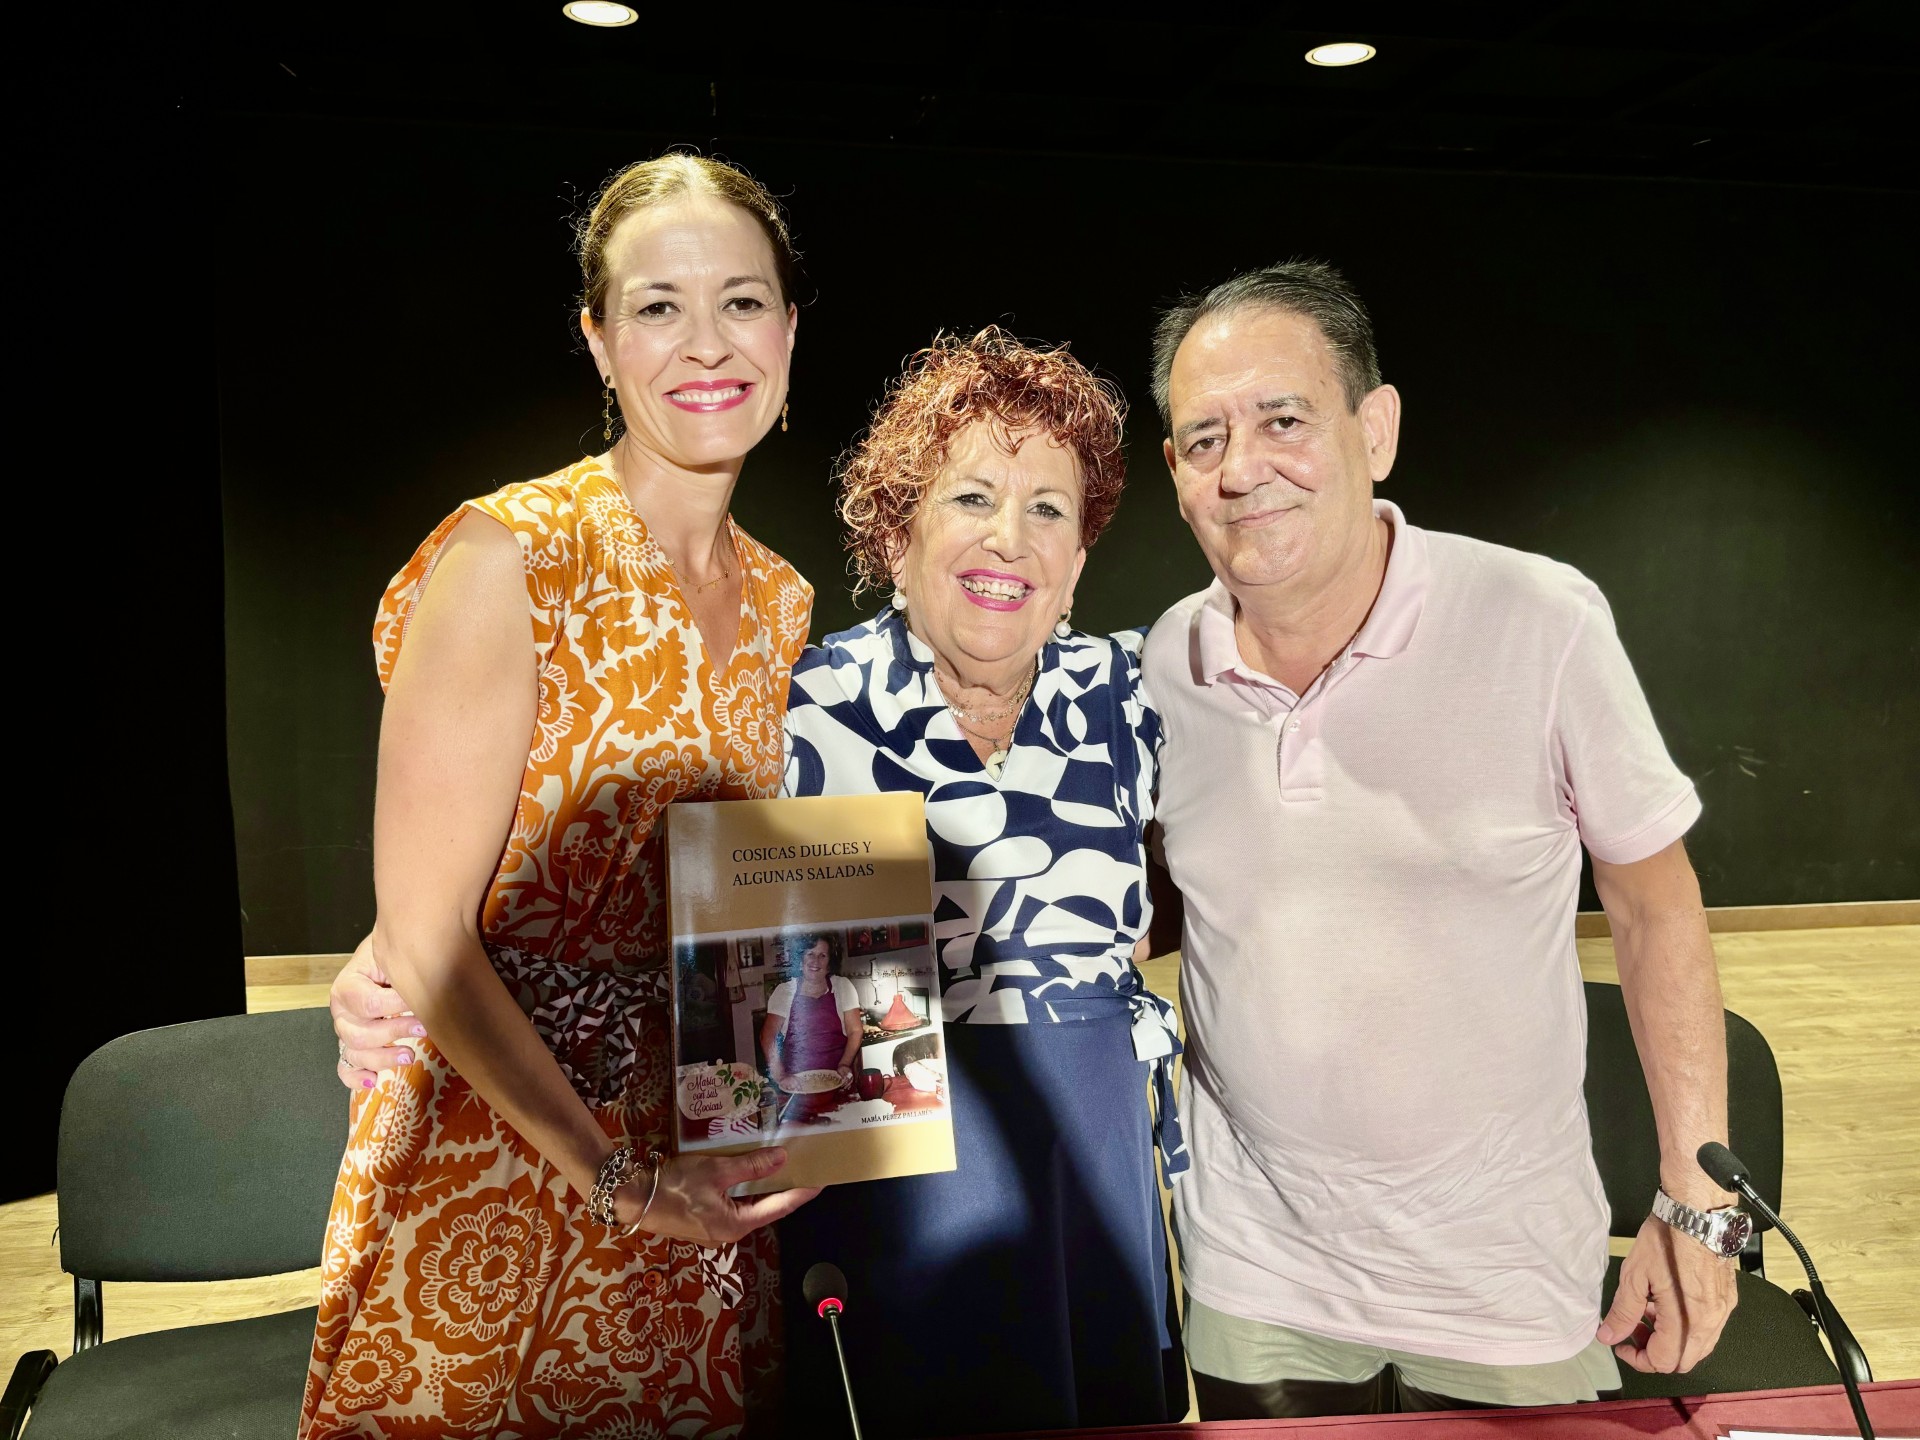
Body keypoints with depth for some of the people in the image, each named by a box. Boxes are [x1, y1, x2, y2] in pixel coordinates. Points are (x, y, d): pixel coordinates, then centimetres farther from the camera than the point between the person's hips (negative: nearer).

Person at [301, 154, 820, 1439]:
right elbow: (425, 939, -17)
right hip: (503, 1174, -6)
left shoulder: (782, 602, 4)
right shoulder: (511, 560, -16)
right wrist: (613, 1178, -23)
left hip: (701, 1177, 6)